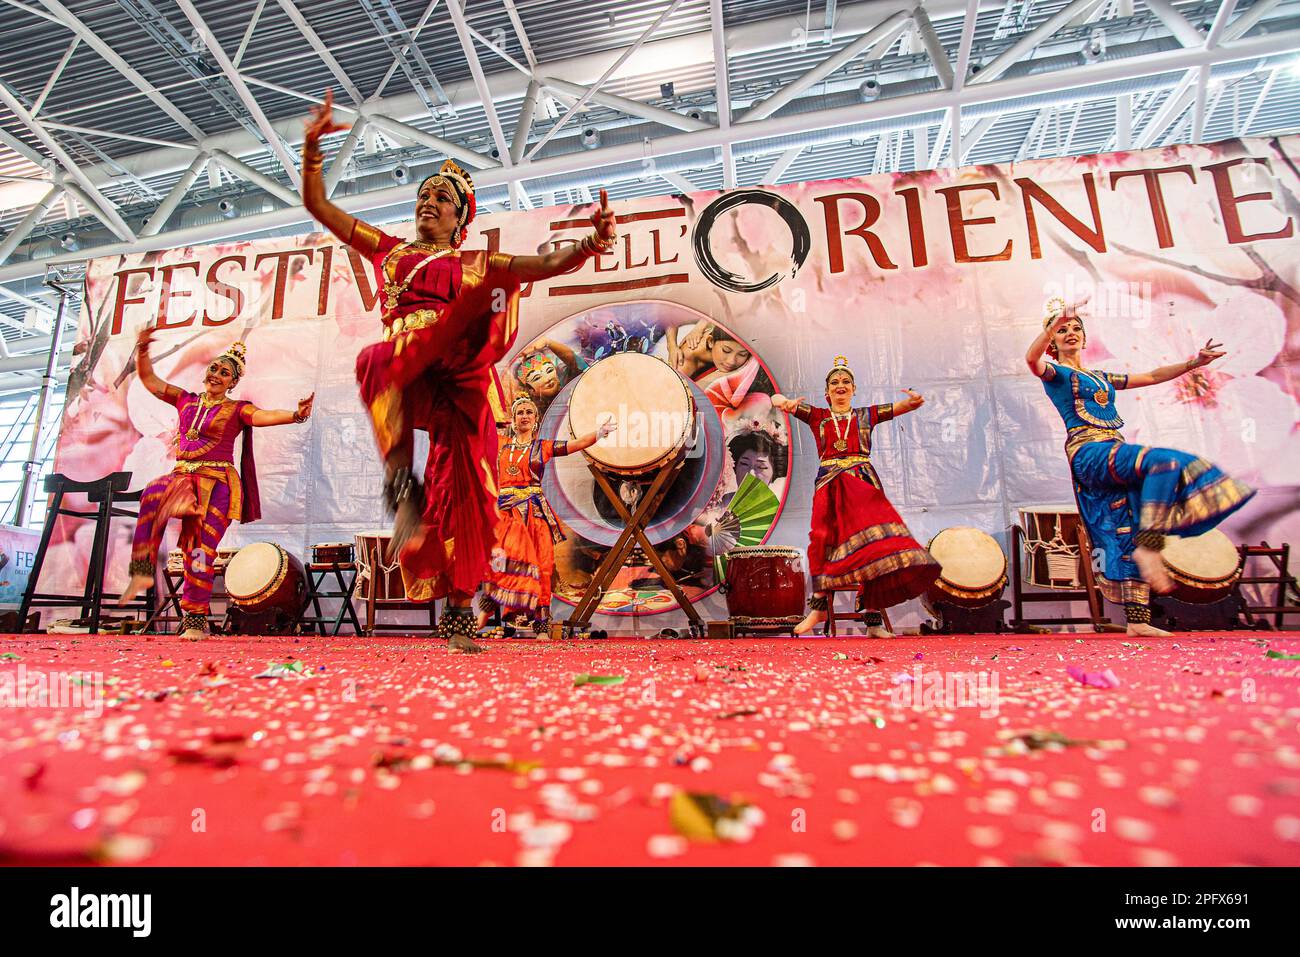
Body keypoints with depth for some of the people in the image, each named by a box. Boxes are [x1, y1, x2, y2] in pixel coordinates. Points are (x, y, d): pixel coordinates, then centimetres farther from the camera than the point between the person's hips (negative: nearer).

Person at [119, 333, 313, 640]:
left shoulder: (236, 410, 3)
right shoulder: (186, 401, 16)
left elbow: (265, 416, -16)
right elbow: (149, 379, 20)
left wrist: (295, 415, -36)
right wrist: (143, 350, 4)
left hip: (217, 483, -4)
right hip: (182, 476, 4)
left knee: (201, 552, -6)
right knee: (152, 496, -32)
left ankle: (195, 621, 2)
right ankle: (142, 571, -26)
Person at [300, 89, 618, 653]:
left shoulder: (476, 263, 22)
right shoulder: (389, 251, 28)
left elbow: (550, 263, 9)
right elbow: (317, 205, 27)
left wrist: (589, 244, -10)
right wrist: (312, 151, 12)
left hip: (460, 377, -1)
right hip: (403, 372, 1)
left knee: (463, 487, -12)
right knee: (378, 362, -38)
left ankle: (458, 611, -3)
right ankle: (400, 480, -37)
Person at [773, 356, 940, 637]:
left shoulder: (867, 414, 19)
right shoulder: (817, 416, 16)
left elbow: (907, 405, 11)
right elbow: (775, 398, 6)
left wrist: (915, 400, -14)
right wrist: (785, 403, -19)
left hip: (864, 481, 0)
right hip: (829, 485, 0)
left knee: (873, 541, -14)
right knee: (824, 541, -8)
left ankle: (873, 619, -12)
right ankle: (819, 607, 8)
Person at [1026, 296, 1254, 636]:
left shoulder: (1102, 378, 28)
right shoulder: (1055, 373, 6)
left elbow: (1153, 376, 35)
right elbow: (1031, 358, -17)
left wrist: (1193, 363, 25)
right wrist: (1054, 322, -30)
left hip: (1115, 454, 7)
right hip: (1088, 452, -7)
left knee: (1127, 537, 0)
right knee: (1163, 461, -31)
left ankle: (1137, 620, 1)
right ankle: (1148, 548, -30)